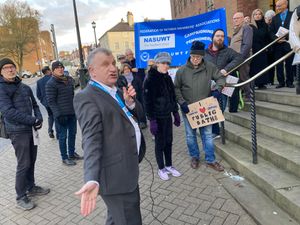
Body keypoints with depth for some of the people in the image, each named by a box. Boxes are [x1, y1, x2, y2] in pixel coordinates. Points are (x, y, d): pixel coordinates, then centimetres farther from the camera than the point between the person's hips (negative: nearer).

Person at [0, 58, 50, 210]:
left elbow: (34, 104, 15)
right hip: (18, 131, -6)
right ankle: (21, 197, 13)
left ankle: (31, 188, 33)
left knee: (31, 161, 16)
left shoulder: (25, 87, 11)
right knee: (23, 164, -2)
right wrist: (33, 120, -18)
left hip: (31, 129, 6)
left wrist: (39, 118, -6)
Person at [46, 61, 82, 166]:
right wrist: (58, 114, -20)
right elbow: (51, 101, -13)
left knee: (72, 134, 15)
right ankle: (64, 158, 15)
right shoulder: (51, 83, -9)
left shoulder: (69, 79, 11)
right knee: (63, 136, 3)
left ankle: (72, 153, 31)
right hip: (61, 115, -6)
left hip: (72, 113, 7)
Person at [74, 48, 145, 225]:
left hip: (128, 171, 9)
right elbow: (91, 140, -25)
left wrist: (130, 102, -5)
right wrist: (93, 180, -36)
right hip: (116, 175, -9)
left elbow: (138, 114, 16)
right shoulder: (87, 98, -15)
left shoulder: (116, 92, 13)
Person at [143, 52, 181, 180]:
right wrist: (151, 120, -21)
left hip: (167, 115, 6)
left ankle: (169, 166, 30)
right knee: (160, 143, 6)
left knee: (168, 141, 14)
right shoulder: (151, 79, -14)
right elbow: (148, 101, -17)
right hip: (158, 117, -6)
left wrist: (176, 113, 13)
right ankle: (161, 168, 23)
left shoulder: (168, 78, 8)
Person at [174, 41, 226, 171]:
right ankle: (194, 157, 31)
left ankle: (210, 160, 21)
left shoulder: (209, 67, -4)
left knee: (207, 134, 8)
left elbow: (220, 77, 7)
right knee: (190, 134, 11)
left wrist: (218, 89, -11)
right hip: (188, 108, 0)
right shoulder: (182, 70, -8)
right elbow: (176, 88, -1)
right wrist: (182, 102, -12)